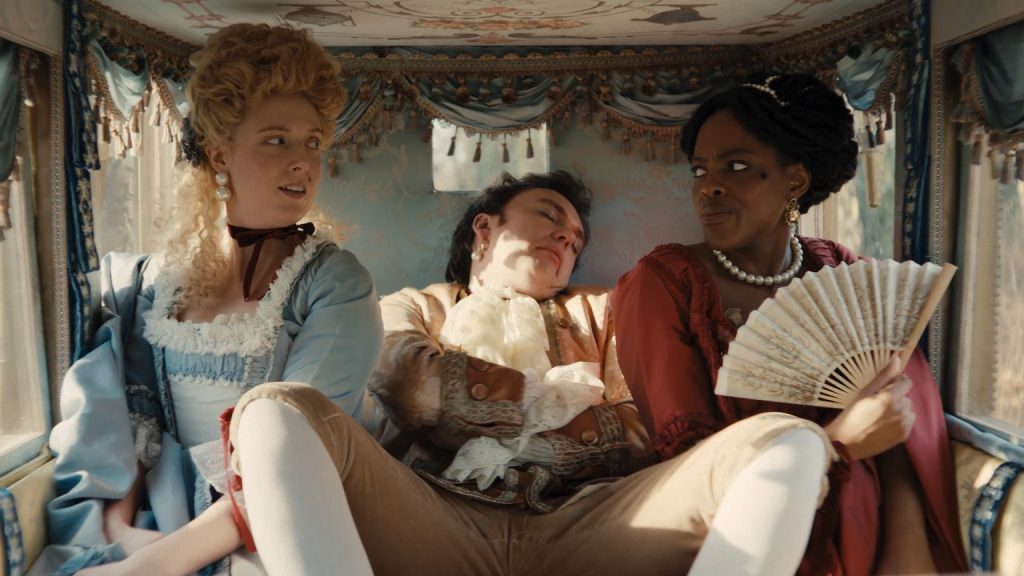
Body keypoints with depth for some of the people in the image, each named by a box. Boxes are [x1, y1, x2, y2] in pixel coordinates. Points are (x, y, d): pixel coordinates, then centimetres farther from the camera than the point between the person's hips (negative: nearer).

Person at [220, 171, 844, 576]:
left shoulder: (599, 311, 29)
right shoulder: (410, 307, 26)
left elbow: (644, 438, 12)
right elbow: (415, 384, 0)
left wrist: (476, 405, 1)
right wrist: (573, 398, 4)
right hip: (435, 524, -1)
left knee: (790, 440, -17)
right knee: (276, 409, -25)